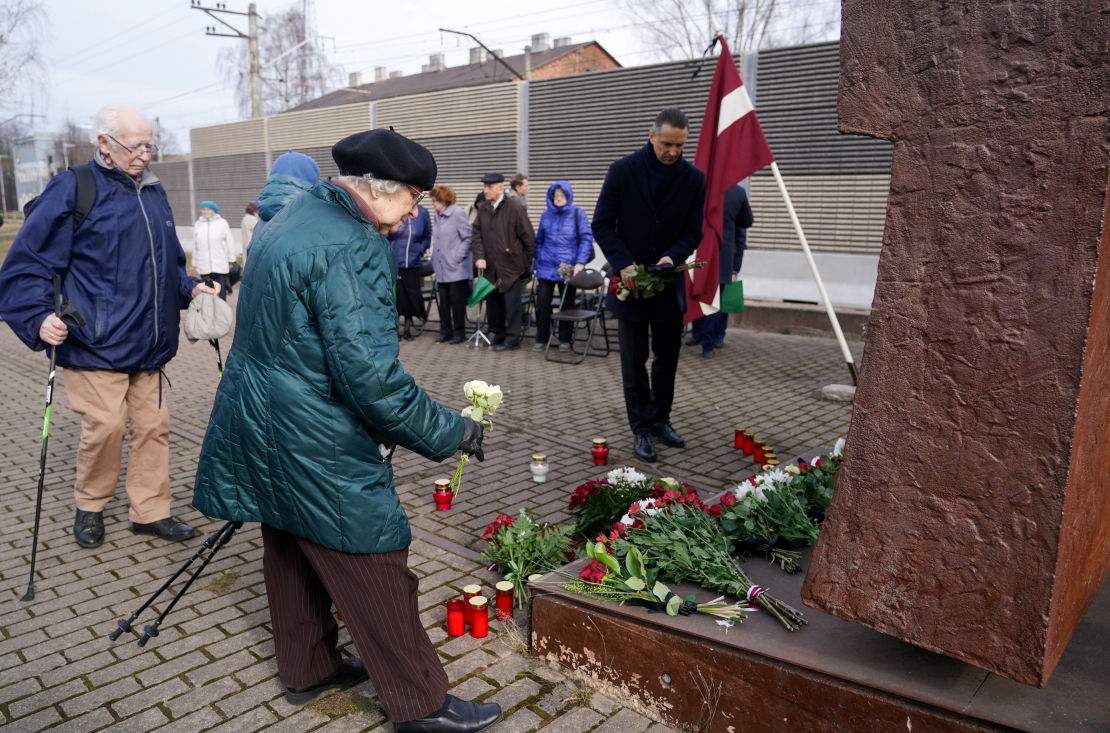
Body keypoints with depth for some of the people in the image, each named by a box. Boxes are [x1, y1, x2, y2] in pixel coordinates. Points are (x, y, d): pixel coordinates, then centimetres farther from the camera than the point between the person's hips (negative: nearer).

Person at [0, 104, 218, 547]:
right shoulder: (73, 190, -6)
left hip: (150, 345, 6)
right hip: (98, 344, -6)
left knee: (153, 426, 8)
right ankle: (90, 505, 23)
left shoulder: (154, 192, 14)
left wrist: (190, 288, 7)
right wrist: (39, 316, -22)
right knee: (105, 427, -3)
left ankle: (150, 511, 22)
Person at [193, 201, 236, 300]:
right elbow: (195, 245, 13)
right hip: (204, 266, 3)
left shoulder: (222, 223, -1)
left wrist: (231, 259, 3)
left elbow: (230, 242, 2)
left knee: (221, 292, 1)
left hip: (221, 265, -3)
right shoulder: (197, 224, 10)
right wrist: (195, 262, 15)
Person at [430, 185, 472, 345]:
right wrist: (434, 259, 11)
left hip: (456, 268, -6)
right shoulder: (437, 216, 11)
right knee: (443, 301, 9)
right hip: (441, 268, 6)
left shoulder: (457, 214, -10)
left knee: (457, 300, 1)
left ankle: (459, 332, 11)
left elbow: (468, 238, -11)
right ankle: (445, 330, 18)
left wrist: (458, 256, -14)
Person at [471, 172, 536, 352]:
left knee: (512, 305, 0)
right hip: (490, 267, 5)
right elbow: (477, 234, 8)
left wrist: (525, 264, -6)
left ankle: (512, 339, 9)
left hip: (511, 266, -5)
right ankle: (498, 336, 23)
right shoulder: (483, 209, 8)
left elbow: (528, 237, -7)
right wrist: (479, 257, -6)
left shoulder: (515, 207, -8)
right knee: (493, 303, 11)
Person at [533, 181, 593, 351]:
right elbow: (539, 241, 14)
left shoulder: (578, 214, -1)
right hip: (546, 268, 2)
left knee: (567, 304, 8)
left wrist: (580, 263, -17)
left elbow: (586, 239, -7)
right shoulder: (546, 215, 9)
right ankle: (541, 339, 12)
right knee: (542, 303, -2)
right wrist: (537, 264, 10)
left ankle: (565, 340, 20)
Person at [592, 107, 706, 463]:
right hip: (630, 282, -3)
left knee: (668, 357, 12)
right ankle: (641, 428, 15)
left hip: (669, 284, 3)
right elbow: (602, 224, -6)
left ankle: (660, 419, 29)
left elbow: (693, 231, 2)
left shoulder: (694, 179, 0)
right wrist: (624, 264, -18)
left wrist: (673, 256, -19)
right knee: (634, 360, 4)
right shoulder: (622, 170, -7)